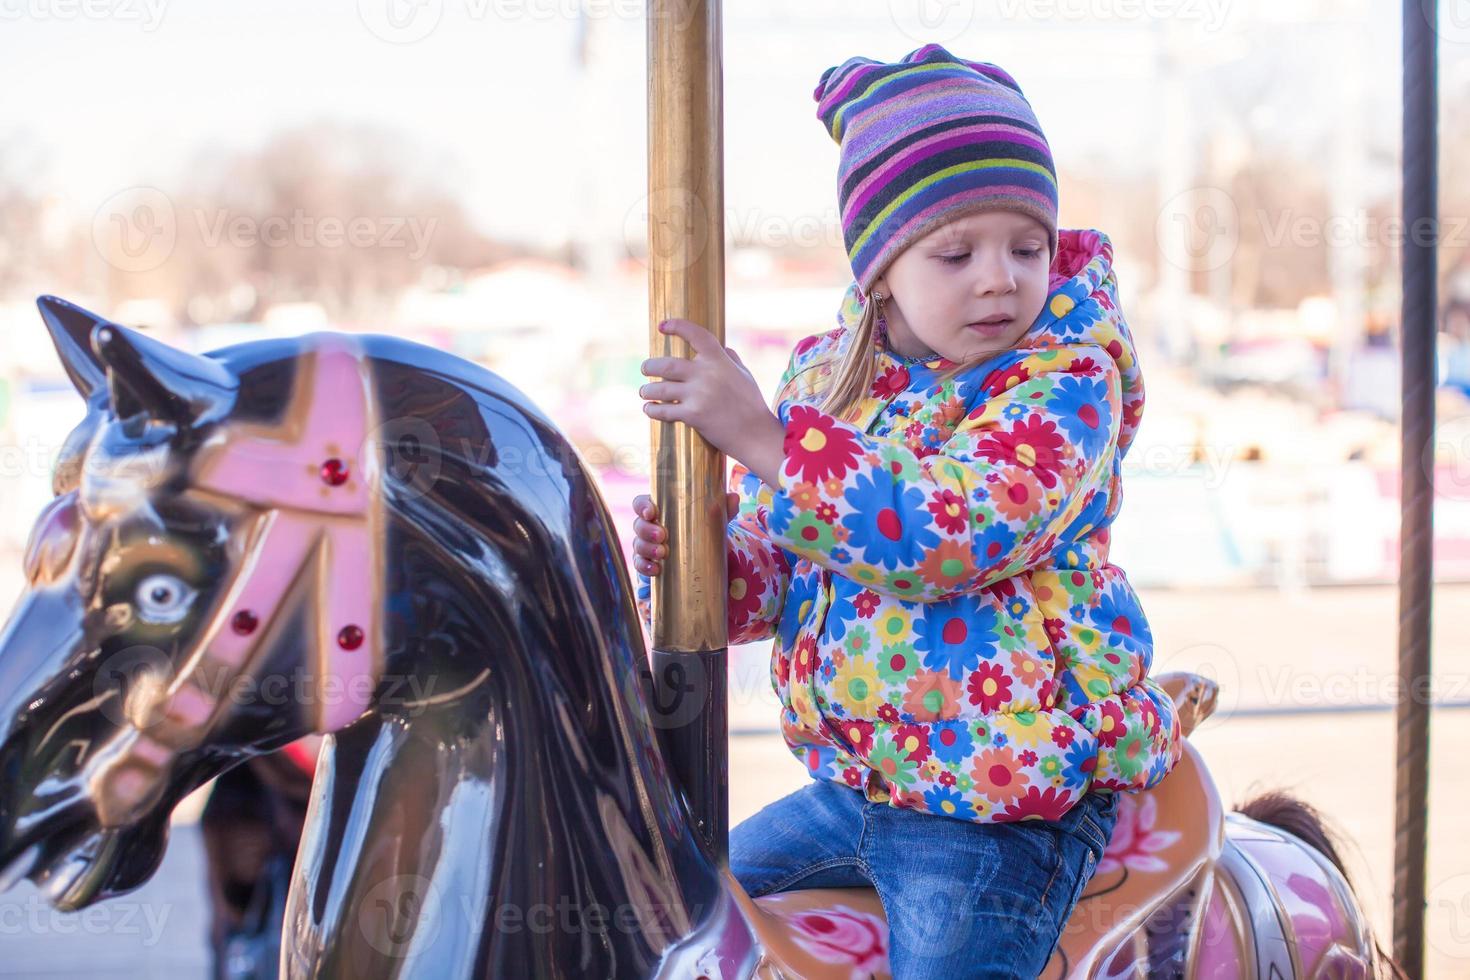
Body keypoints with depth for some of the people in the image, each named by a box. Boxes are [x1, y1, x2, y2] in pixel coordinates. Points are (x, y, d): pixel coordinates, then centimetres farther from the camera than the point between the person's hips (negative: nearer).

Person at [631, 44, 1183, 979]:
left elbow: (954, 530, -30)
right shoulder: (822, 375, 5)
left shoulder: (1067, 380, -14)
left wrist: (762, 437, -29)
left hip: (1005, 804, -7)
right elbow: (767, 574, 11)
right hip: (848, 784, 7)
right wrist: (683, 555, -12)